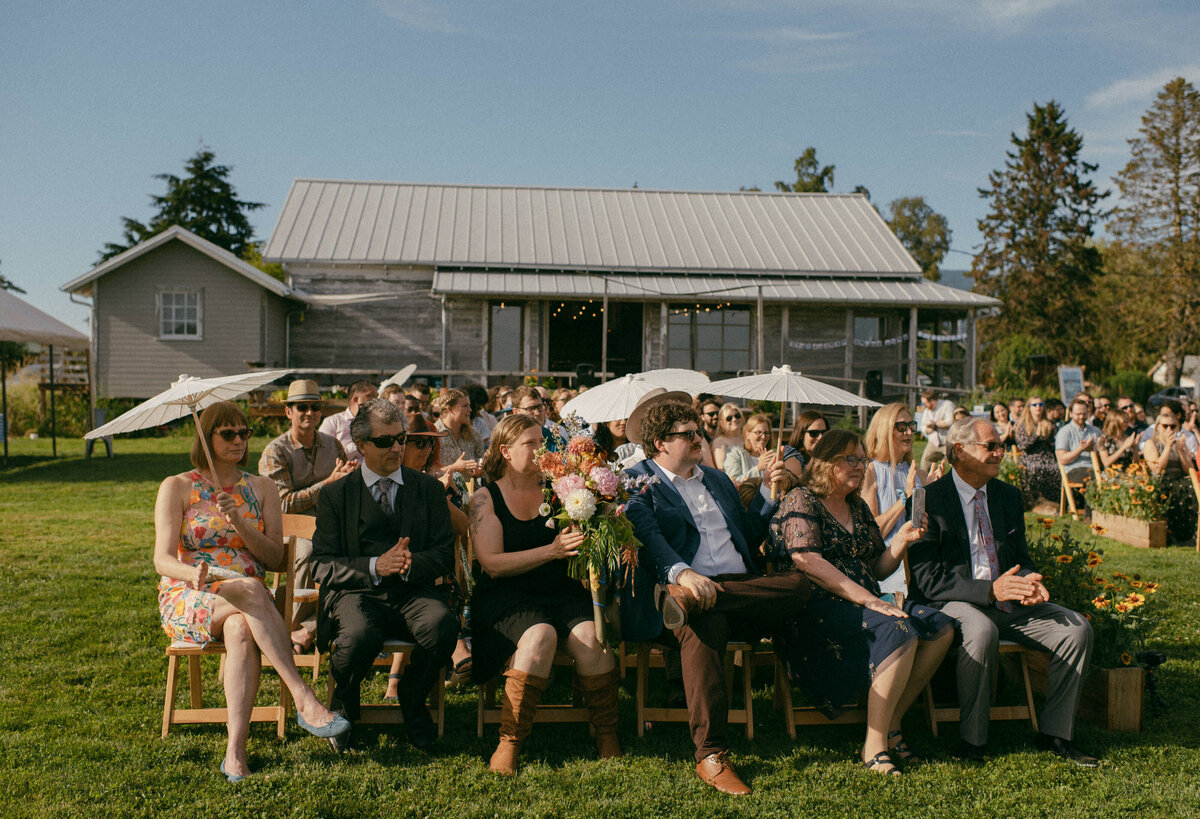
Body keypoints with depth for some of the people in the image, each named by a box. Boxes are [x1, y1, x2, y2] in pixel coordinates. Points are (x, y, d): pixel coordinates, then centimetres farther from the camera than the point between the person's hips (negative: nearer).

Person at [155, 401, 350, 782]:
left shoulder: (261, 488, 12)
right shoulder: (177, 487, 5)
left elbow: (275, 558, 6)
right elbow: (163, 559, -6)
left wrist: (240, 524, -11)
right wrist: (194, 574, -29)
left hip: (245, 602, 2)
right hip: (187, 598, -2)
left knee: (241, 629, -36)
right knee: (250, 589, -35)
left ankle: (236, 750, -42)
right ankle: (304, 700, -40)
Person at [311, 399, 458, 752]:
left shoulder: (428, 488, 13)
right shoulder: (336, 494, 9)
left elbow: (445, 554, 7)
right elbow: (323, 566, 2)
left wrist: (411, 563, -16)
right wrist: (374, 567, -16)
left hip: (415, 591, 1)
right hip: (355, 591, -1)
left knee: (443, 626, -33)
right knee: (359, 636, -36)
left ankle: (412, 699, 1)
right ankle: (343, 704, 2)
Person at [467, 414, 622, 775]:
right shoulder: (486, 498, 3)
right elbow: (493, 564, -8)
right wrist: (552, 550, -18)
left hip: (562, 591, 3)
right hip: (507, 596, -3)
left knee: (590, 636, -26)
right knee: (540, 635, -33)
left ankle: (607, 734, -11)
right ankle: (509, 742, -23)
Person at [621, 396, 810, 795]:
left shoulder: (717, 480, 29)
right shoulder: (638, 482, 9)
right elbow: (647, 537, -10)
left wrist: (767, 492, 17)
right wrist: (683, 572, -29)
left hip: (741, 588, 6)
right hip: (691, 590, -5)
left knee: (798, 583, -25)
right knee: (704, 625, -40)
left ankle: (686, 598, -34)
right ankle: (711, 755, -37)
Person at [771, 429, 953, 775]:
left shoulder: (859, 509, 22)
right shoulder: (801, 501, -3)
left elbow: (878, 568, 22)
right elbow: (808, 563, -16)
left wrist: (901, 540, 3)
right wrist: (867, 599, -21)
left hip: (866, 602, 8)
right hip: (817, 609, -8)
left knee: (941, 627, -12)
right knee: (900, 631, -31)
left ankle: (891, 723, -5)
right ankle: (875, 744, -24)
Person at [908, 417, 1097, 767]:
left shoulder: (1008, 496, 13)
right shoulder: (929, 500, -8)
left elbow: (1021, 558, 18)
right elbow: (927, 579, -14)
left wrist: (1029, 582, -8)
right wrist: (990, 590, -25)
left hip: (1007, 600, 7)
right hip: (952, 603, -6)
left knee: (1077, 629, -13)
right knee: (982, 631, -37)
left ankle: (1054, 732, 2)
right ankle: (972, 740, -20)